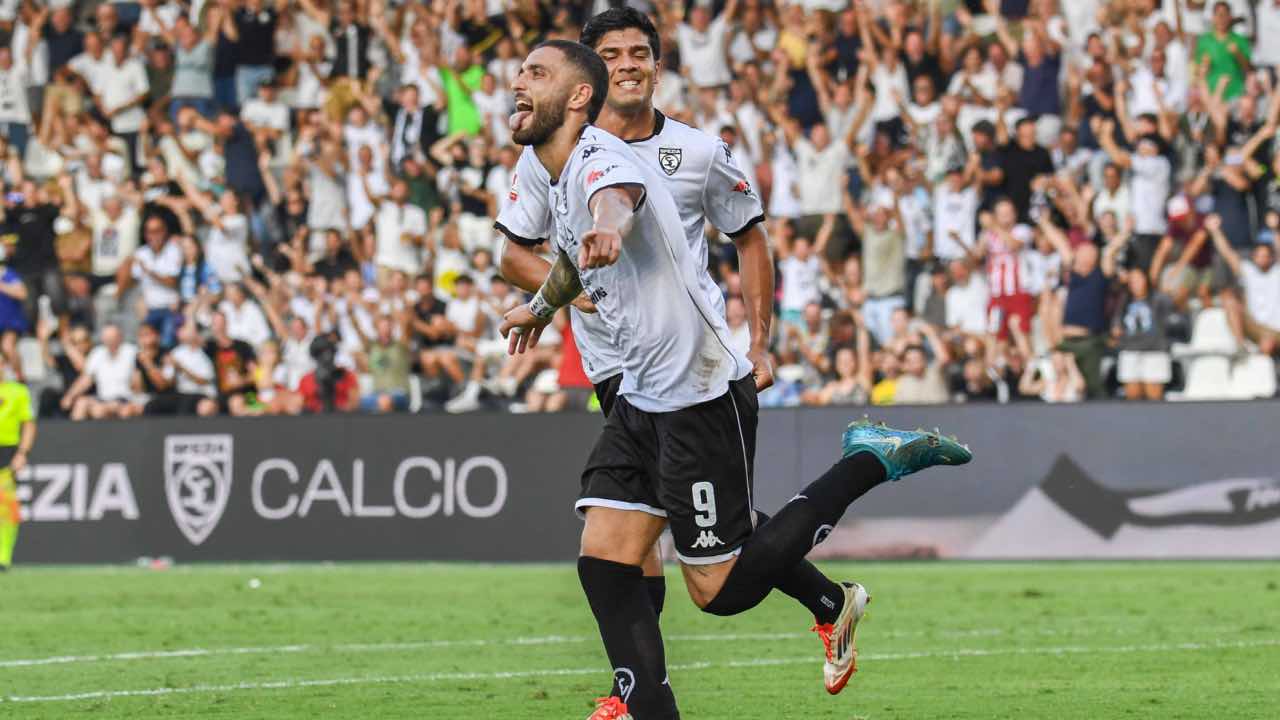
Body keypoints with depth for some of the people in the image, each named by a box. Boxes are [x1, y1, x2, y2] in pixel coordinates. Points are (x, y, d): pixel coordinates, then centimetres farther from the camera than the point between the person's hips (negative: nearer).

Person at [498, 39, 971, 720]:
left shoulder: (599, 159, -18)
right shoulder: (561, 182, 13)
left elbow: (615, 198, -46)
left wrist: (607, 228, -70)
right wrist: (540, 306, 57)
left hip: (700, 396, -9)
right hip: (641, 400, 9)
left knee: (720, 588, -5)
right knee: (604, 563, -3)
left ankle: (869, 461, 6)